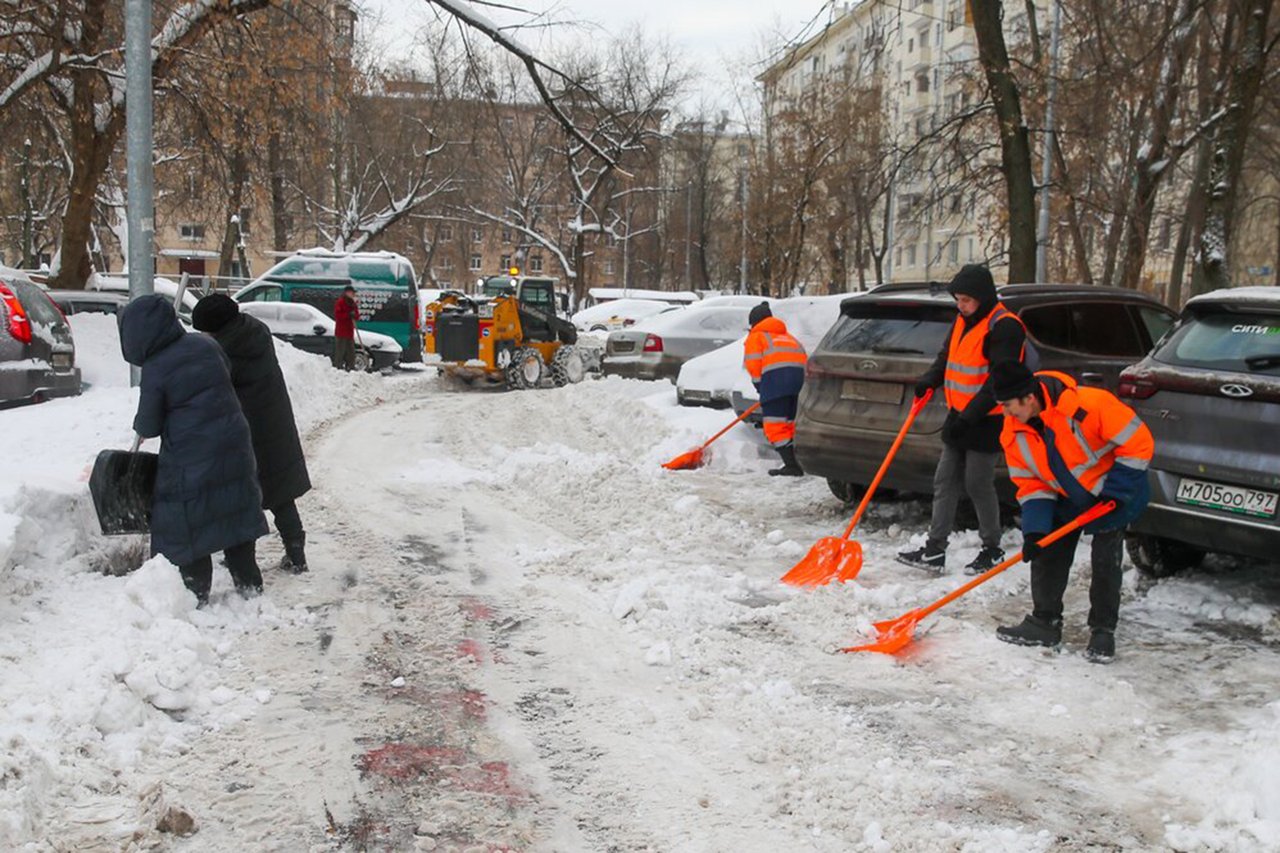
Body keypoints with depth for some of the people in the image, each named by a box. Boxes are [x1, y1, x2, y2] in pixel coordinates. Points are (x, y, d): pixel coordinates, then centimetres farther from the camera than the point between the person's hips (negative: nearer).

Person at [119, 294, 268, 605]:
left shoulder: (155, 370, -14)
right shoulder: (205, 345, 2)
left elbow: (148, 426, -6)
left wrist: (139, 424, 16)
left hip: (189, 457, -6)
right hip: (233, 447, 6)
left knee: (188, 523, 8)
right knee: (234, 511, 17)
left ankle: (197, 591, 14)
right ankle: (248, 582, 24)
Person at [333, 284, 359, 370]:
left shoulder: (353, 304, 17)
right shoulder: (340, 302, -6)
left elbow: (357, 317, 15)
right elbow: (337, 315, -15)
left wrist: (354, 315, -8)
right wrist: (348, 315, -21)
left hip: (350, 332, 8)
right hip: (341, 332, -8)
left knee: (351, 352, 9)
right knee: (340, 351, -9)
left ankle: (351, 367, 14)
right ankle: (338, 367, -6)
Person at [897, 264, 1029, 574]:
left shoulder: (1004, 326, -16)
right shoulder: (963, 320, 12)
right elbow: (946, 357, 19)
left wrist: (970, 415, -25)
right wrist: (929, 380, -2)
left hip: (986, 422, -9)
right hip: (960, 418, 9)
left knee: (978, 485, -1)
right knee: (945, 482, 7)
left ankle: (992, 550, 16)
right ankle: (934, 550, 10)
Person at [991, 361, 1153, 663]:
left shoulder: (1089, 405, -35)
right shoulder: (1014, 433, -15)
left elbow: (1137, 442, -26)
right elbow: (1031, 484, -6)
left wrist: (1115, 490, -23)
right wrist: (1034, 530, -17)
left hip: (1115, 494, -5)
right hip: (1067, 499, 6)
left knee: (1105, 561, -6)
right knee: (1047, 555, 2)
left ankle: (1103, 631, 10)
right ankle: (1045, 622, 17)